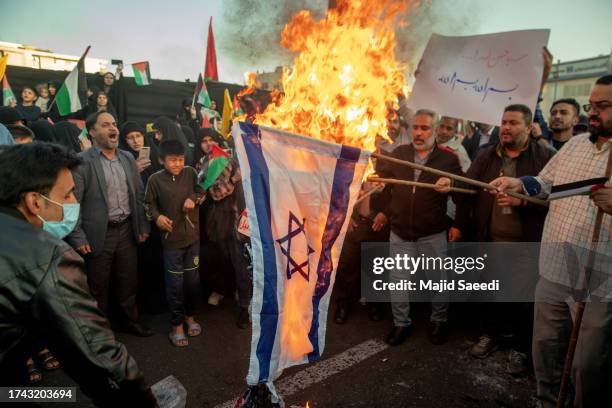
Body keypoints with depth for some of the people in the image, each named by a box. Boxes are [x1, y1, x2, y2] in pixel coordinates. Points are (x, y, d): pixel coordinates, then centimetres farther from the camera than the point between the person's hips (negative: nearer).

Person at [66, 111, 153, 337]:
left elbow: (139, 194, 10)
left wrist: (143, 226, 8)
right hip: (99, 234, -5)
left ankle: (130, 319, 35)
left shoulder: (128, 158, 7)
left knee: (129, 280, 17)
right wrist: (77, 238, -13)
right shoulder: (81, 161, -10)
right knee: (98, 286, 11)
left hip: (127, 229, 5)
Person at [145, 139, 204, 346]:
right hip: (171, 239, -3)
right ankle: (177, 324, 22)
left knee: (193, 280, 14)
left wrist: (193, 198, -10)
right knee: (175, 283, 4)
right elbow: (149, 203, 4)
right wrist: (157, 216, -13)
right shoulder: (155, 179, -7)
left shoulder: (190, 173, -1)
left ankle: (189, 315, 36)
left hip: (193, 236, 3)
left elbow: (203, 190, 9)